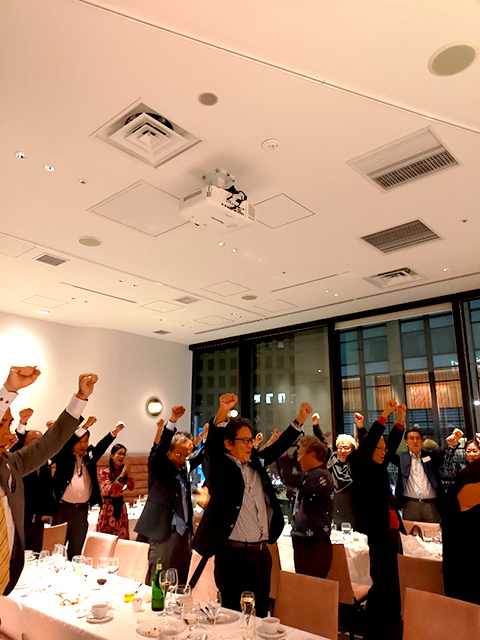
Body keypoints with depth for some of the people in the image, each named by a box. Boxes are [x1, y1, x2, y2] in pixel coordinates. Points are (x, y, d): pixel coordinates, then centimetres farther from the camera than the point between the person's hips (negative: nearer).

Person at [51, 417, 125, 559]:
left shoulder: (90, 455, 6)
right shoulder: (63, 456, -3)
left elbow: (102, 446, -9)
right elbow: (64, 442, -20)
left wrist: (115, 432, -26)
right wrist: (85, 426, -31)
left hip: (82, 510, 3)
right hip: (63, 509, -3)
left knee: (76, 550, 12)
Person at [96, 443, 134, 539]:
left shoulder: (124, 471, 5)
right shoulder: (105, 472, -9)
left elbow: (131, 488, -1)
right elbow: (109, 489, -18)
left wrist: (128, 474, -14)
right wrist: (121, 475, -20)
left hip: (120, 506, 4)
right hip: (108, 506, -4)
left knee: (122, 537, 6)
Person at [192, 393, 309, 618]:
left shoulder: (255, 462, 11)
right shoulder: (220, 466, -7)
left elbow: (277, 448, 19)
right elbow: (211, 445, -24)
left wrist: (300, 420, 12)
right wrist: (222, 412, -40)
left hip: (261, 553, 6)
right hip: (233, 554, -6)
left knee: (260, 613, 15)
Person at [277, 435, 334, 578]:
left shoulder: (321, 476, -17)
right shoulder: (311, 475, 16)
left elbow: (293, 480, -28)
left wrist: (283, 454, -18)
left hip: (314, 546, -10)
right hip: (303, 543, 10)